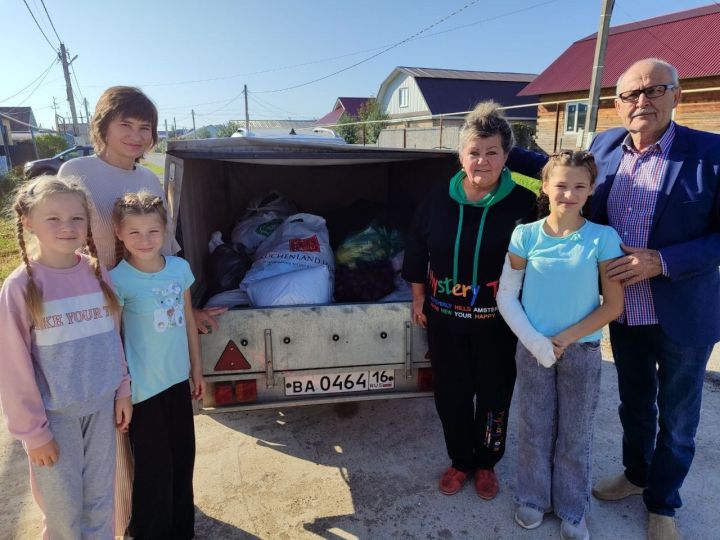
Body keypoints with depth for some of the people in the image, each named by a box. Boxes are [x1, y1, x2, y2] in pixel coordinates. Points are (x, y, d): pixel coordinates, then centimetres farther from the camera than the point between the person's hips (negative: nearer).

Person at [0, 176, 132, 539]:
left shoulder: (97, 273, -2)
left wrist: (122, 390, 8)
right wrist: (33, 430, -7)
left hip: (101, 406, 3)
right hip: (55, 414, -3)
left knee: (100, 499, 18)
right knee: (64, 509, 14)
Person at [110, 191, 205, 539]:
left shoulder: (180, 268, -2)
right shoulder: (118, 280, -16)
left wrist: (196, 367, 12)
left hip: (178, 378, 5)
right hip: (144, 387, -5)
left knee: (183, 457, 18)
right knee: (154, 468, 8)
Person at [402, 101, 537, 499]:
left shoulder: (522, 203, -11)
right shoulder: (438, 198, -4)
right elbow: (416, 250, 5)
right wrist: (419, 299, 7)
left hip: (497, 322, -2)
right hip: (444, 317, 2)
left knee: (494, 395, 14)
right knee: (450, 395, 15)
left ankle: (487, 463, 39)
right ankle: (460, 461, 38)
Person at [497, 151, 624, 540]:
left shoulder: (603, 238, -9)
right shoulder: (525, 235, -7)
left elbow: (613, 305, -6)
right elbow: (506, 295, -4)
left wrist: (564, 339, -13)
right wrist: (535, 342, -13)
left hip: (582, 352, 0)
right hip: (532, 349, 1)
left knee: (575, 435, 13)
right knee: (534, 429, 13)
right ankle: (533, 497, 35)